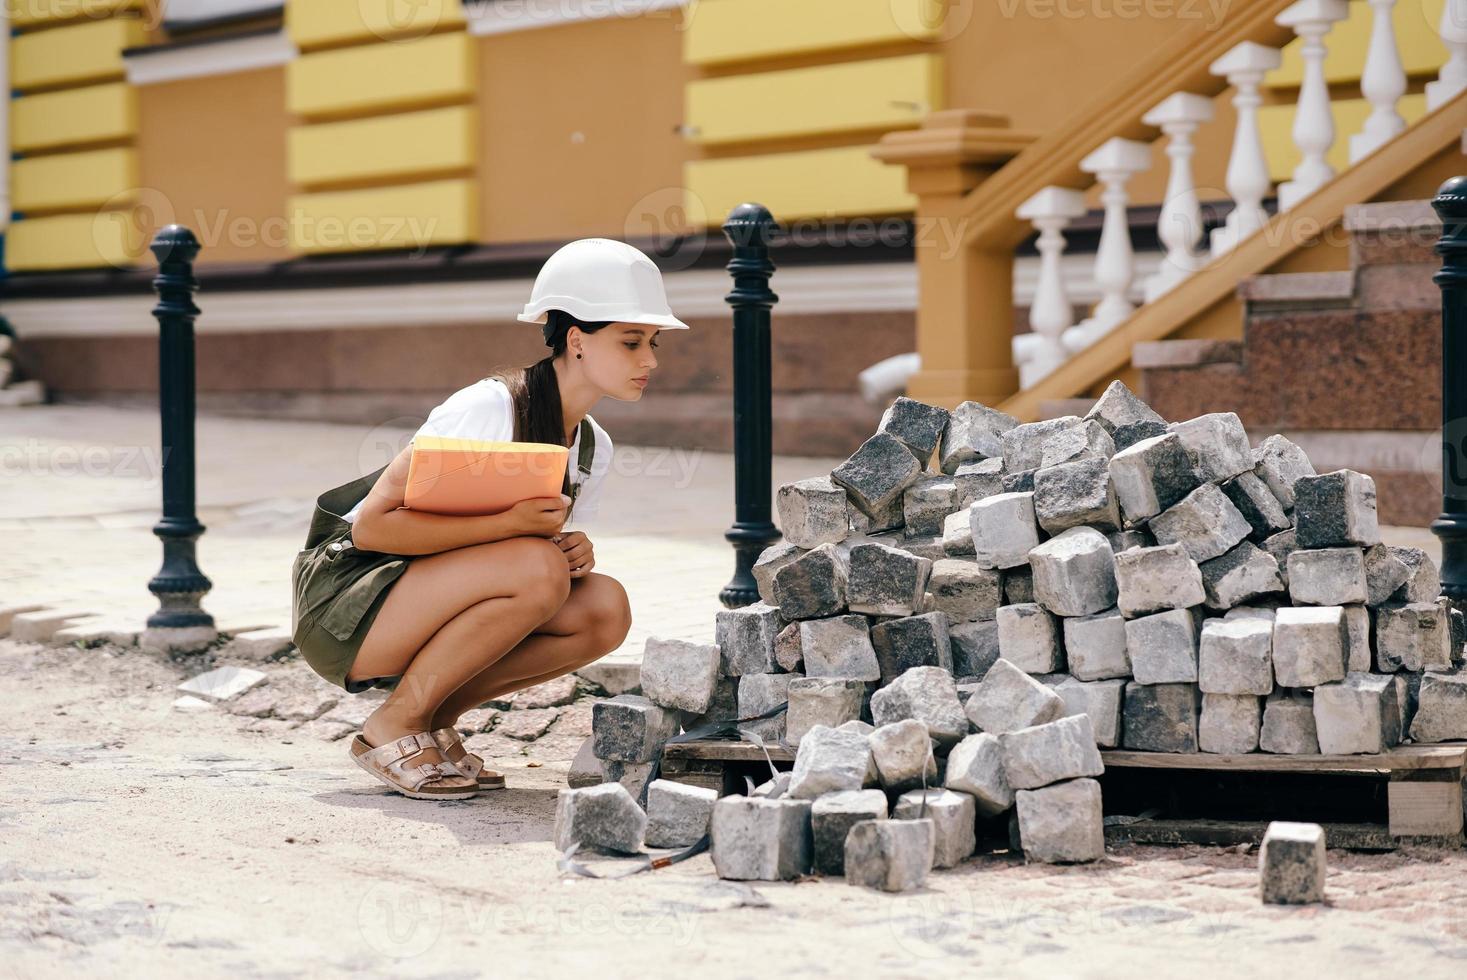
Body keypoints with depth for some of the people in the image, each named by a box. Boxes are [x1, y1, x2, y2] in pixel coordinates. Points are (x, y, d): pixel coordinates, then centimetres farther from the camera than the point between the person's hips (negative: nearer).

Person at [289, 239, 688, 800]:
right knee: (536, 569, -30)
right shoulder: (487, 409, -22)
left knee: (605, 611, -13)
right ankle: (394, 727, -14)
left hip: (426, 614, 8)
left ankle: (437, 719, 0)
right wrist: (509, 522, -33)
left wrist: (575, 555, -13)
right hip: (344, 600, -8)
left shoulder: (591, 448, 4)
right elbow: (373, 524, -25)